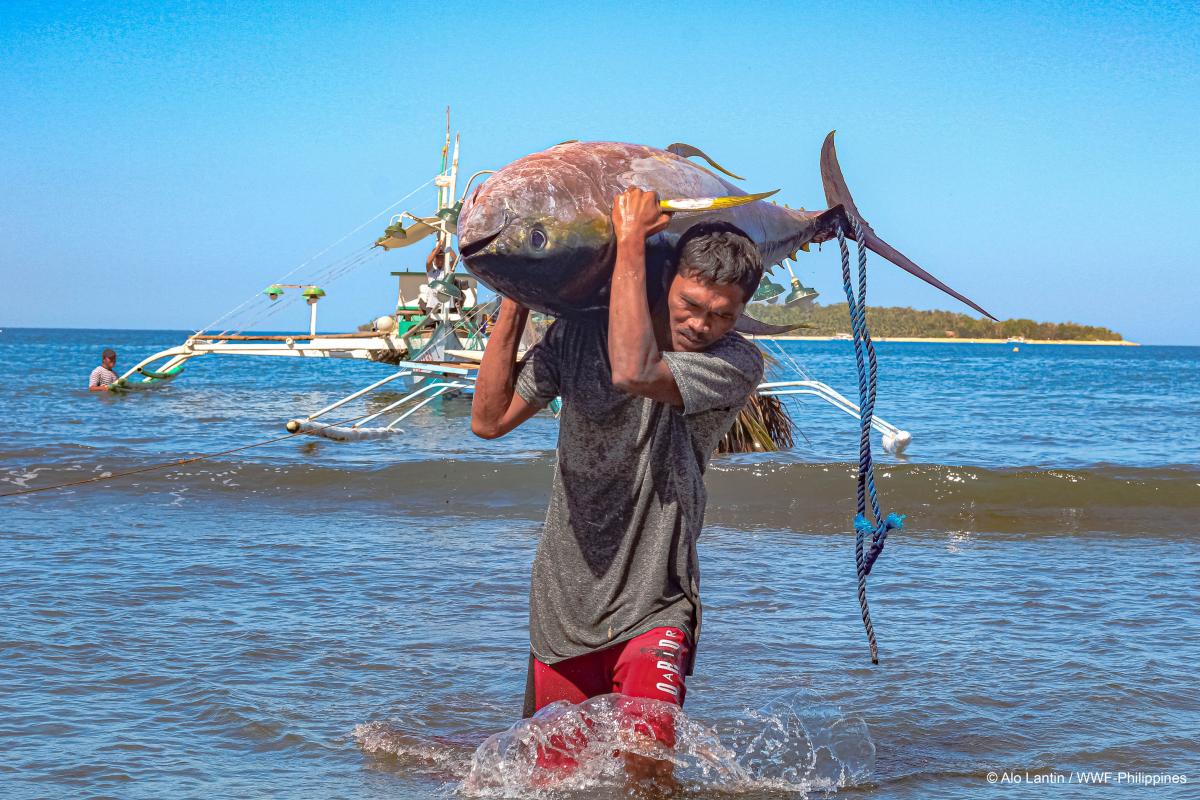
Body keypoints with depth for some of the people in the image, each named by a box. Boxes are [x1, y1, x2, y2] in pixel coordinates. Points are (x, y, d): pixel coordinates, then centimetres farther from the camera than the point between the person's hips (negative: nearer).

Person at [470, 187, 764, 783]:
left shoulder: (737, 365, -11)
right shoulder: (580, 333, 1)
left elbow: (632, 371, -29)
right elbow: (488, 420, 1)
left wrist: (630, 242, -22)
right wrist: (515, 302, -3)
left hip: (654, 608, -3)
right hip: (564, 607, 3)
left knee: (647, 765, -20)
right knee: (554, 772, 10)